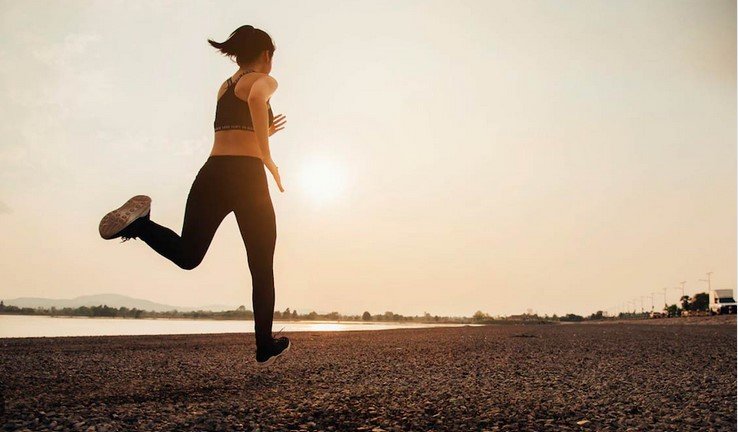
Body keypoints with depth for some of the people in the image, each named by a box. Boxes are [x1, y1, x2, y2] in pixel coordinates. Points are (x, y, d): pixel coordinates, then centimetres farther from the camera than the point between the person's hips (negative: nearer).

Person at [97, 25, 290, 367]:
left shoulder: (223, 88, 24)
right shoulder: (264, 81, 2)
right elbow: (256, 99, -25)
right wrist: (268, 159, -20)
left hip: (211, 174, 5)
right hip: (247, 177, -5)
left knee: (186, 255, 13)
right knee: (262, 269, 10)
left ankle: (137, 223, -15)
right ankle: (265, 347, 20)